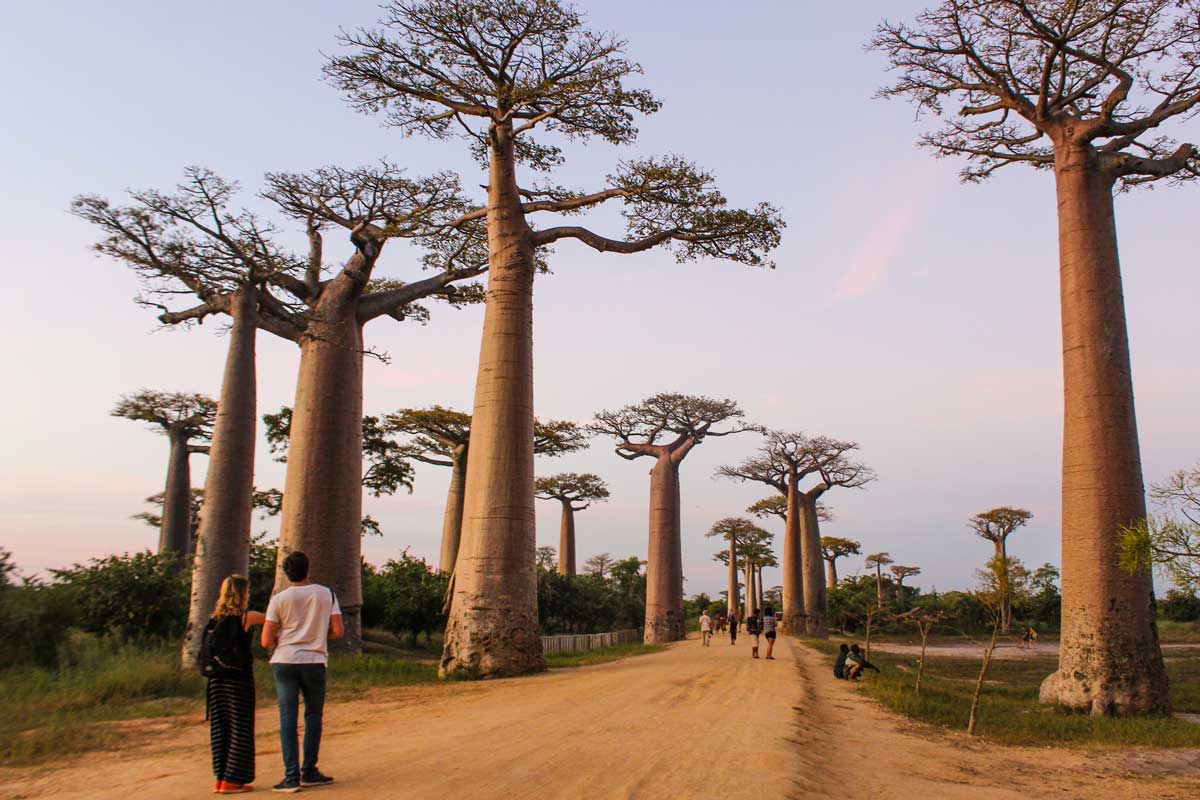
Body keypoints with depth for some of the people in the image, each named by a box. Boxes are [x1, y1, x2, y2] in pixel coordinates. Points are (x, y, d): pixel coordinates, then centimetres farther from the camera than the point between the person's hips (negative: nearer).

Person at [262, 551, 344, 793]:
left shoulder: (279, 599, 0)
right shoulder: (326, 594, 3)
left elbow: (266, 641, -2)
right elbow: (338, 632, 0)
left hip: (285, 660, 0)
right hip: (314, 660, 0)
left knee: (288, 718, 3)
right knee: (313, 716, 13)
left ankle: (292, 776, -1)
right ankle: (309, 772, 17)